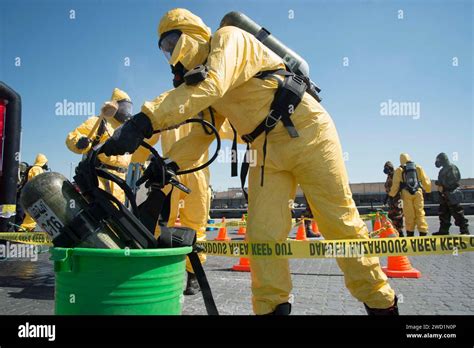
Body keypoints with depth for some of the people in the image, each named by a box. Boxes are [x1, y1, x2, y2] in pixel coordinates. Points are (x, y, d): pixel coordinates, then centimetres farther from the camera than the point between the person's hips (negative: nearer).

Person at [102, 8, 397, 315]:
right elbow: (203, 132, 14)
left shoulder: (228, 38, -7)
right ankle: (271, 307, 11)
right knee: (262, 235, -4)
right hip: (268, 152, 7)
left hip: (308, 135, -7)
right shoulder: (204, 85, 17)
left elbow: (211, 84, -27)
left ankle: (382, 303, 19)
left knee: (341, 224, 1)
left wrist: (145, 121, -35)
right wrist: (171, 163, -2)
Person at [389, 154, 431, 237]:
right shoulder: (418, 168, 10)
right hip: (418, 192, 1)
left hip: (406, 194, -1)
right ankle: (423, 232, 1)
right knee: (420, 213, 4)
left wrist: (391, 194, 12)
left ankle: (410, 233, 10)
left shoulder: (399, 170, 3)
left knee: (409, 215, 5)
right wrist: (428, 190, 29)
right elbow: (425, 181, 13)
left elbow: (395, 184, 0)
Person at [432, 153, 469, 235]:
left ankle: (465, 230, 0)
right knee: (443, 213, 11)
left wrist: (443, 185, -15)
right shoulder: (443, 170, 18)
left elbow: (454, 180, -18)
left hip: (451, 194, -10)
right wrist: (439, 183, 4)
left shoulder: (451, 167, -9)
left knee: (457, 213, -6)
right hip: (444, 194, 10)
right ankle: (443, 230, 17)